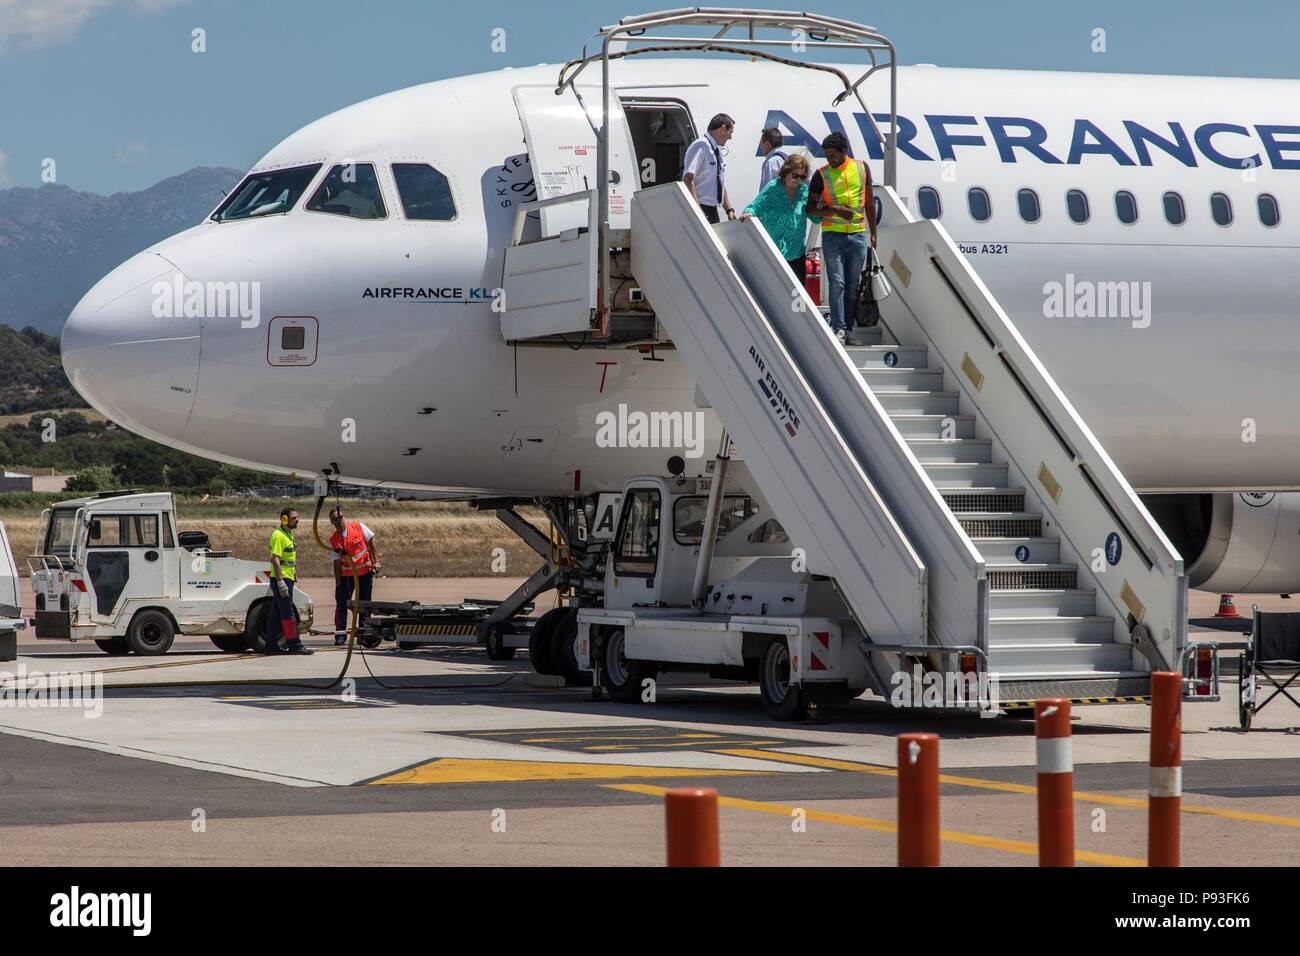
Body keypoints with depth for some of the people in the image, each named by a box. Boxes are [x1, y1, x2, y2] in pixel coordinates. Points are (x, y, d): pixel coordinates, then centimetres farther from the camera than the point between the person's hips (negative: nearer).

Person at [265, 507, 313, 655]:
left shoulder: (289, 535, 17)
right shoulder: (278, 535, -14)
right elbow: (275, 559, -21)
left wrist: (295, 575, 23)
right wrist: (280, 582, -25)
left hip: (287, 580, 10)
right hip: (281, 579, -10)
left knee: (276, 614, 10)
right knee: (288, 613, -9)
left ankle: (272, 645, 13)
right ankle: (294, 644, -10)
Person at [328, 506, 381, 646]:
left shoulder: (359, 527, -6)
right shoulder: (334, 540, -3)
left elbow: (372, 543, 0)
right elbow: (337, 563, -1)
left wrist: (376, 561, -8)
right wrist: (338, 582, -4)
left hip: (365, 573, -1)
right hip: (346, 575, 1)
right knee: (341, 603, -4)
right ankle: (340, 633, 1)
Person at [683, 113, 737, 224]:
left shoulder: (717, 151, 18)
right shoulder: (701, 146, -11)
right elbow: (688, 179, -21)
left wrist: (729, 210, 16)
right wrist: (697, 210, -27)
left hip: (713, 210, 9)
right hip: (701, 209, -9)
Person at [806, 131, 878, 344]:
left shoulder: (861, 168, 6)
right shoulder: (821, 175, -1)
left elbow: (869, 202, 13)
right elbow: (811, 208, 0)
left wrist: (873, 233, 12)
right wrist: (836, 210, -15)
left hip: (857, 234, 2)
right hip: (832, 236, -2)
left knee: (853, 285, 6)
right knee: (837, 283, -10)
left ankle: (848, 328, 11)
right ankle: (838, 328, -10)